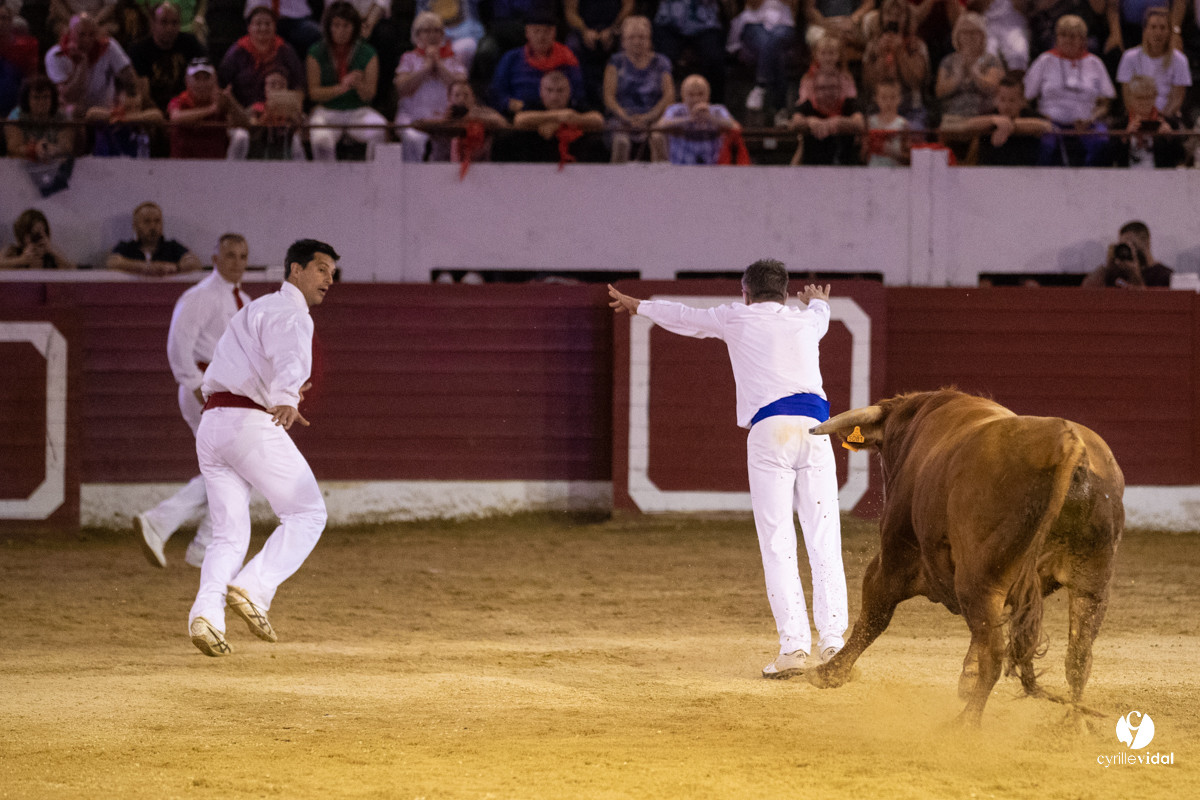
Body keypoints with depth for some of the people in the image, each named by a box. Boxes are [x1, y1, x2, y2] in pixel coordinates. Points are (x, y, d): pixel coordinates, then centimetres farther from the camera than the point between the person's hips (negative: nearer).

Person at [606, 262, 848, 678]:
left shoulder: (738, 319, 14)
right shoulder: (805, 320, 24)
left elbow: (682, 316, 29)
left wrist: (638, 305, 48)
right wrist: (818, 301, 75)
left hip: (769, 429, -3)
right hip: (814, 424, 3)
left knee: (778, 543, -4)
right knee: (824, 540, 1)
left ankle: (794, 645, -12)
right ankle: (832, 641, -6)